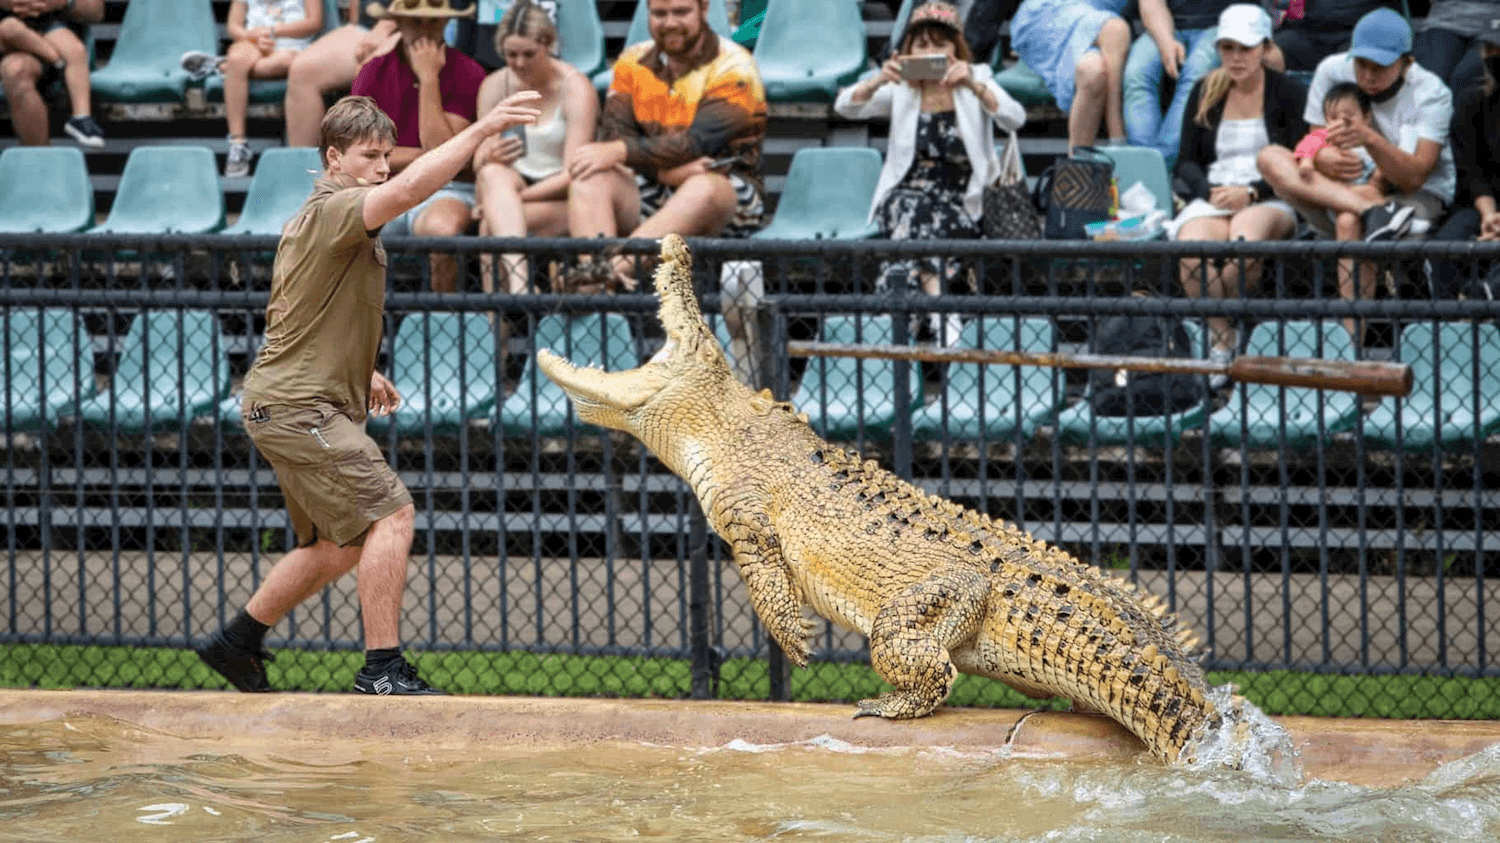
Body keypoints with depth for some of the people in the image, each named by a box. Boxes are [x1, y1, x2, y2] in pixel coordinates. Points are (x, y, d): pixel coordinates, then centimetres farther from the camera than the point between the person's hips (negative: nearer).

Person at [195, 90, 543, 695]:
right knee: (389, 513, -17)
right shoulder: (334, 211, -15)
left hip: (285, 407, 11)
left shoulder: (312, 221, 19)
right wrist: (482, 128, -34)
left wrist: (360, 374, 25)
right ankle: (383, 668, -18)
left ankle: (236, 641, 25)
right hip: (298, 406, -11)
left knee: (338, 546, 16)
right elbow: (409, 190, -33)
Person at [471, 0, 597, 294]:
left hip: (561, 199, -3)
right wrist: (489, 158, -25)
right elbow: (479, 163, 2)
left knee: (491, 226, -34)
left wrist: (506, 199, -22)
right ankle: (517, 289, -54)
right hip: (513, 185, 3)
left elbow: (572, 174, -15)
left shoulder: (576, 89, -9)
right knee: (493, 174, -36)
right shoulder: (494, 86, 5)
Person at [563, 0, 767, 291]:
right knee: (590, 178, -22)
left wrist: (621, 151, -29)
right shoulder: (633, 62, 8)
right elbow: (613, 134, -5)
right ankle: (593, 289, -47)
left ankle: (618, 265, -58)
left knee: (703, 188, -38)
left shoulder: (733, 67, -7)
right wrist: (666, 169, -23)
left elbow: (699, 143, -20)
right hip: (651, 196, 4)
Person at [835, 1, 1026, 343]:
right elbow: (845, 107, -8)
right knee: (916, 211, -35)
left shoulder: (976, 80, 3)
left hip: (964, 203, -1)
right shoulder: (901, 89, 7)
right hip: (906, 196, 1)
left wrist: (974, 86, -34)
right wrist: (878, 81, -29)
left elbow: (1015, 119, -16)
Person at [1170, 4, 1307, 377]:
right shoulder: (1205, 92, 17)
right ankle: (1222, 339, -23)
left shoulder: (1289, 93, 7)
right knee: (1192, 250, -35)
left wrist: (1251, 193, -13)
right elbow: (1186, 162, 15)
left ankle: (1220, 342, -21)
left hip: (1271, 202, -3)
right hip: (1212, 199, 3)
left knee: (1246, 234, -40)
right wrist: (1210, 191, -6)